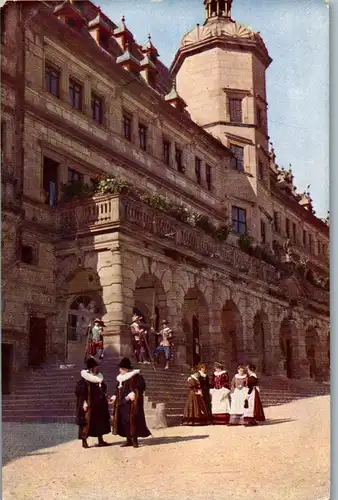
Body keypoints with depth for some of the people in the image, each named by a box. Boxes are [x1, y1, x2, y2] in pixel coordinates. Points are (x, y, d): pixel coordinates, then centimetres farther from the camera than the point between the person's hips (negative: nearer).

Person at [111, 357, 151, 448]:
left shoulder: (135, 376, -10)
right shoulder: (121, 377, 14)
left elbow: (141, 386, -17)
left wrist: (132, 395, -23)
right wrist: (114, 397, 10)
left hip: (131, 402, -8)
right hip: (121, 403, 8)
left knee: (132, 420, -9)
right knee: (123, 421, 6)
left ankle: (135, 439, -1)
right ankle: (129, 440, 14)